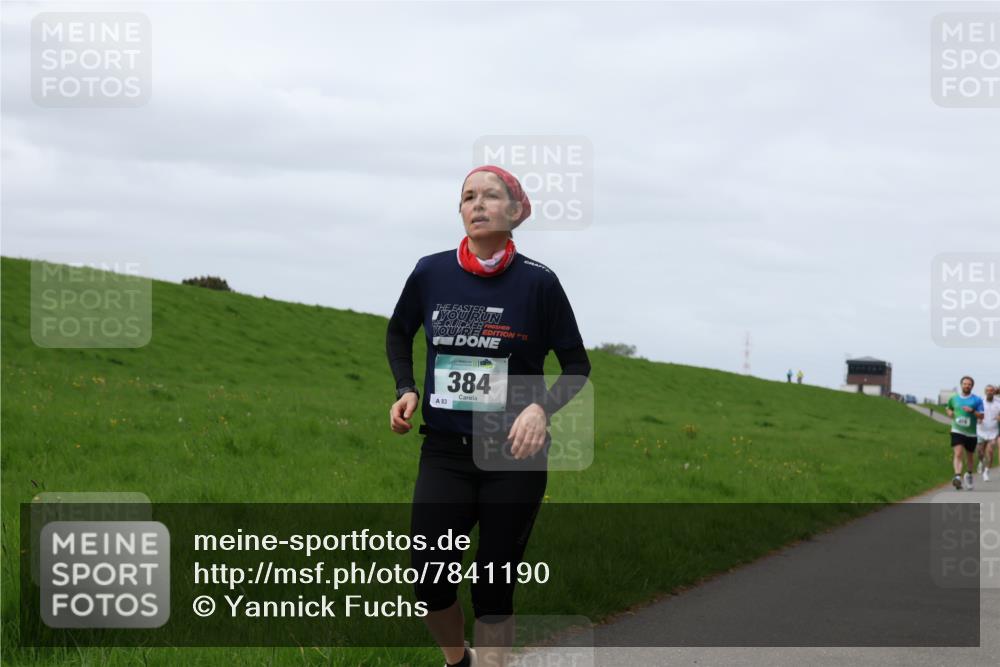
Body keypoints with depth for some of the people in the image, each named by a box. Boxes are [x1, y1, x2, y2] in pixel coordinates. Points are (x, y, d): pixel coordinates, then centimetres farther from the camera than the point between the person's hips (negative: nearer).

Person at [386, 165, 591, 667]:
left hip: (515, 455, -2)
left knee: (493, 589, 2)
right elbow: (398, 333, 19)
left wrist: (542, 407, -18)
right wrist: (405, 390, 2)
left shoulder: (537, 282, -8)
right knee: (429, 581, -7)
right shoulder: (431, 273, -1)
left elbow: (576, 365, 1)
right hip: (444, 453, 2)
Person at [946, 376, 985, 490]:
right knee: (958, 454, -20)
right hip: (957, 431, 0)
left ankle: (969, 474, 41)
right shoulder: (954, 398, 7)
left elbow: (981, 416, -5)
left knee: (969, 457, 15)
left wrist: (972, 411, -22)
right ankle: (957, 477, -35)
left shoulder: (977, 400, -1)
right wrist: (950, 413, 3)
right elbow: (949, 408, 26)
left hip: (971, 433, 0)